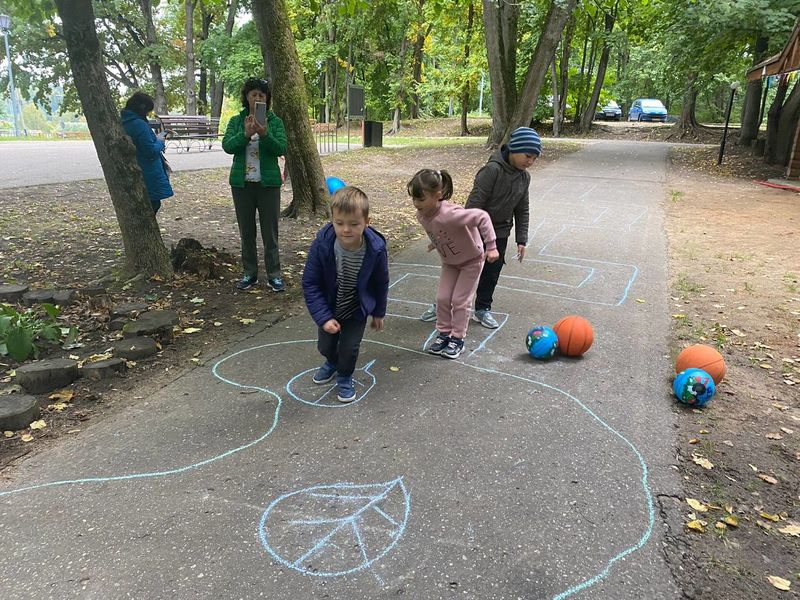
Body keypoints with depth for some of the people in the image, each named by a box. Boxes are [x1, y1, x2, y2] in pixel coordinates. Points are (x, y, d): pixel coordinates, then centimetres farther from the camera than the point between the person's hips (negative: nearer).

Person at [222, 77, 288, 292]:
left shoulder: (275, 121, 1)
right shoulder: (236, 121, 4)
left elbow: (281, 149, -11)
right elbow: (227, 146, -9)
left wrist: (265, 135, -29)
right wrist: (246, 134, -26)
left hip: (268, 183, -2)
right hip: (242, 183, 2)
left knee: (270, 230, 2)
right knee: (246, 231, 9)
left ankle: (274, 274, 10)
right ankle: (249, 273, 20)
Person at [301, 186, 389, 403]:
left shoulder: (376, 249, -28)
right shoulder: (322, 244, -31)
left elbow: (381, 284, -9)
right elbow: (310, 284, -20)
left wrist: (378, 313, 3)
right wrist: (323, 317, -25)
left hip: (357, 309, -1)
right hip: (329, 307, 1)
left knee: (349, 347, -3)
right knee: (325, 346, 11)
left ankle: (345, 377, 30)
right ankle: (332, 362, 49)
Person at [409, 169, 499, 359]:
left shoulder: (449, 214, -41)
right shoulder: (421, 215, -18)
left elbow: (482, 217, -36)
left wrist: (491, 247, -35)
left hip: (471, 260, -6)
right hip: (449, 262, 6)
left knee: (460, 301, 0)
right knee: (442, 298, 5)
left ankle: (458, 339, 16)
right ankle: (443, 334, 23)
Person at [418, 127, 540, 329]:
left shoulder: (524, 177, -1)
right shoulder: (492, 170, -23)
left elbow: (522, 210, 7)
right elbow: (475, 203, -24)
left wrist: (521, 240, 3)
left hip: (499, 234, 6)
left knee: (492, 273, 12)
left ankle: (482, 309, 29)